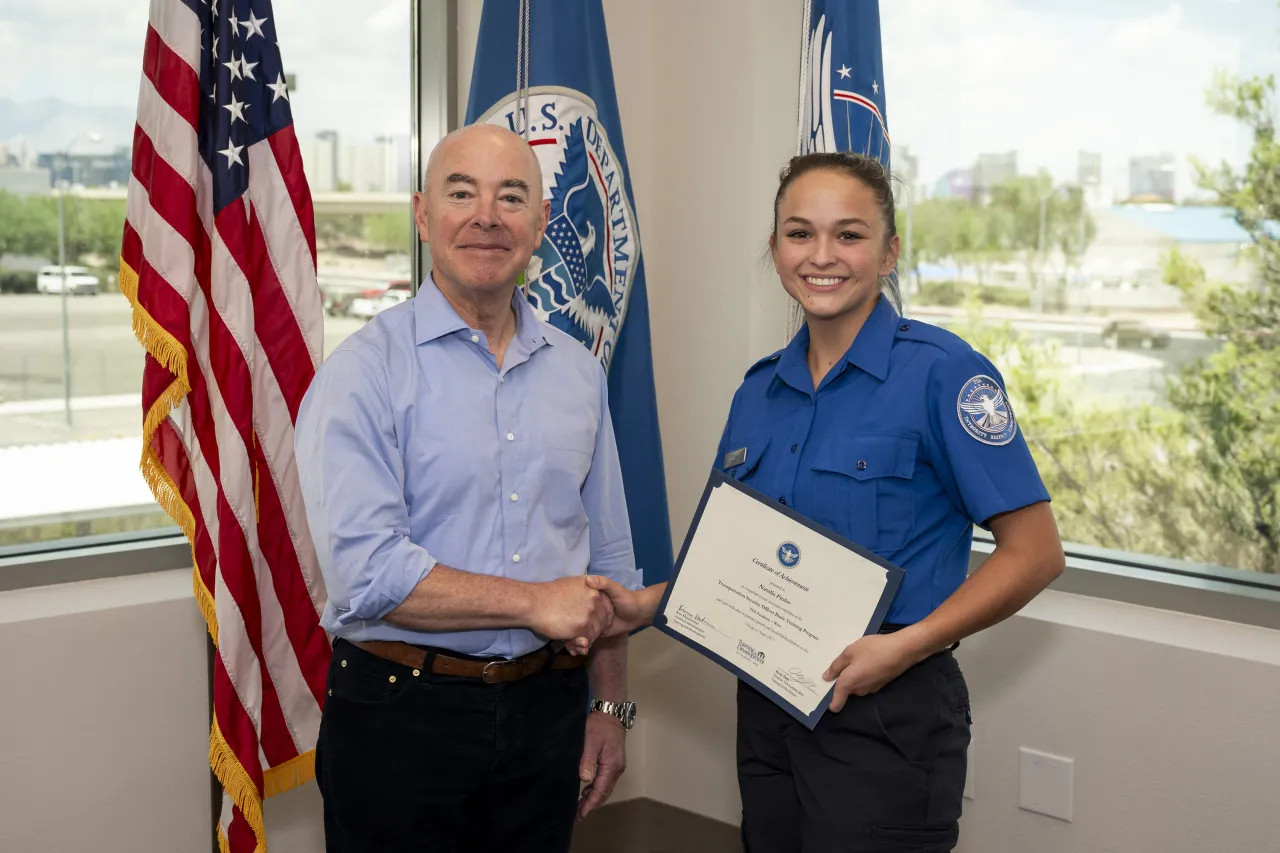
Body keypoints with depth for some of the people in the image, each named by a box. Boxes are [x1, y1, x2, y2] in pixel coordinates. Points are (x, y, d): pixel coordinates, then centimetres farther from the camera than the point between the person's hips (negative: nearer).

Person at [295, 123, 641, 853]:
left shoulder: (578, 372, 9)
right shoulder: (365, 371, -10)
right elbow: (364, 572, -20)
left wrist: (610, 707, 11)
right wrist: (534, 603, -15)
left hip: (546, 710, 5)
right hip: (402, 717, -4)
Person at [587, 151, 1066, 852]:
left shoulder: (941, 372, -11)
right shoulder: (761, 390, 8)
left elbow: (1035, 552, -13)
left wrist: (907, 644, -21)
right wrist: (647, 604, 1)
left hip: (888, 713, -6)